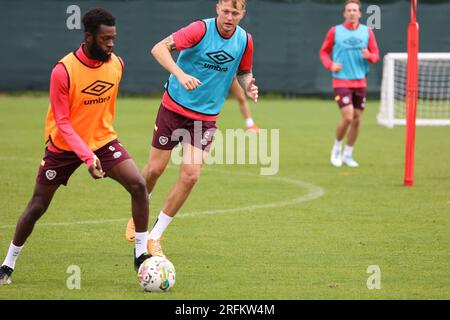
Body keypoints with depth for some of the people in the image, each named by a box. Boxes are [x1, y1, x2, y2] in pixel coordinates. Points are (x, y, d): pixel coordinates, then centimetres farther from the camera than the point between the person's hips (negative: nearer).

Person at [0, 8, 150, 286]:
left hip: (103, 140, 3)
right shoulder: (64, 71, -23)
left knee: (139, 185, -18)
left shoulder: (117, 64, -7)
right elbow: (62, 122, -20)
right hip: (64, 145, -3)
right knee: (38, 206, 4)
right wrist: (87, 157, -29)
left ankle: (142, 253, -7)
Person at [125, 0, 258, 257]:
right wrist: (180, 74, -39)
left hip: (206, 117, 3)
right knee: (155, 169, 4)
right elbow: (159, 48, -25)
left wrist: (248, 87, -7)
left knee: (190, 175, -9)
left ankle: (155, 236, 5)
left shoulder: (245, 40, -2)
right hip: (174, 107, -3)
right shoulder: (201, 30, -17)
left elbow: (243, 72, 16)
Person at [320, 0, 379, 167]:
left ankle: (348, 154, 21)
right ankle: (337, 147, 10)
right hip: (341, 81, -4)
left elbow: (375, 54, 8)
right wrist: (330, 64, -11)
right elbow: (324, 52, 8)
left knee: (357, 119, 5)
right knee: (347, 117, -16)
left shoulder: (367, 32, 5)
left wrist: (369, 56, -15)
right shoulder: (335, 31, -1)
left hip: (360, 82, 4)